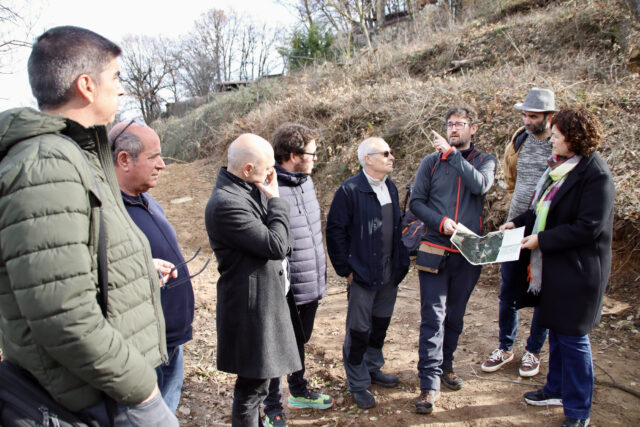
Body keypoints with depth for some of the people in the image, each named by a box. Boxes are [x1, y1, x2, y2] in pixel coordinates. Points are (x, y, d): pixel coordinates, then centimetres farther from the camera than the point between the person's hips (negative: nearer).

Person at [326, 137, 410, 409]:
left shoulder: (390, 188, 8)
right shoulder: (350, 190, -15)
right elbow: (335, 231, -13)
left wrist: (401, 262, 10)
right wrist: (346, 269, -13)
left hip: (389, 274, 7)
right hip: (362, 274, -7)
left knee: (380, 325, 20)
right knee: (359, 331, 5)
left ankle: (373, 369, 40)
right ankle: (358, 384, 22)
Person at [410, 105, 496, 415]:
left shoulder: (484, 161, 7)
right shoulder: (431, 161, 6)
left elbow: (480, 185, -15)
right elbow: (416, 201, 1)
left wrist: (452, 153, -14)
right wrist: (441, 222, -15)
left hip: (468, 252, 2)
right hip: (435, 250, -1)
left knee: (455, 315, 14)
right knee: (433, 316, -6)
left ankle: (445, 365, 33)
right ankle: (430, 383, 0)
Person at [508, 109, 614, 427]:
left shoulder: (595, 174, -19)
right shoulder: (561, 165, 6)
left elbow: (588, 228, -23)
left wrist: (542, 240, -19)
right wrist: (517, 223, 6)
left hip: (577, 270, -8)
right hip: (553, 266, 8)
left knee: (573, 338, 4)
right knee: (556, 331, 20)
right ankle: (557, 389, 39)